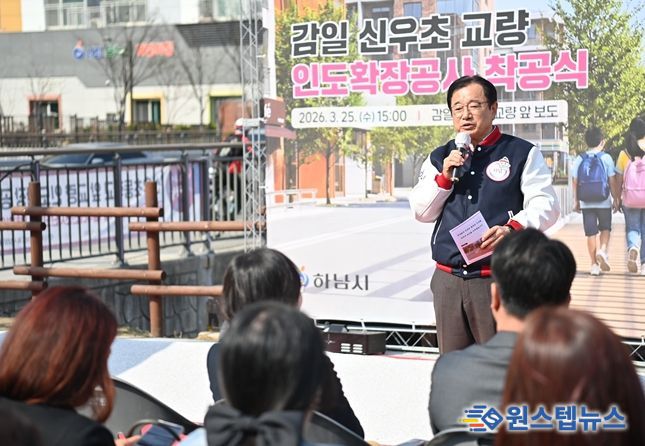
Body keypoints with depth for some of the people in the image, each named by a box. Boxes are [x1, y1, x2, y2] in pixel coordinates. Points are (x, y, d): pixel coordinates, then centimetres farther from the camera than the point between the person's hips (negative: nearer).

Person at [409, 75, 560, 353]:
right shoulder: (439, 158, 15)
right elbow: (422, 213, 11)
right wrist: (444, 177, -5)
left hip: (499, 279, -4)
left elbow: (545, 205, -5)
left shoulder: (522, 153, 2)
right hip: (447, 279, 5)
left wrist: (512, 228, -23)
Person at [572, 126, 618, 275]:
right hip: (604, 202, -2)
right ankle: (602, 250, -10)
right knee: (605, 228, 16)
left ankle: (594, 265, 6)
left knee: (591, 233, 5)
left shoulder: (579, 160, 2)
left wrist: (576, 201, 13)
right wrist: (617, 199, 7)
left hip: (586, 203, 2)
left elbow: (575, 182, 4)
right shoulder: (606, 158, -5)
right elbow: (612, 181, -4)